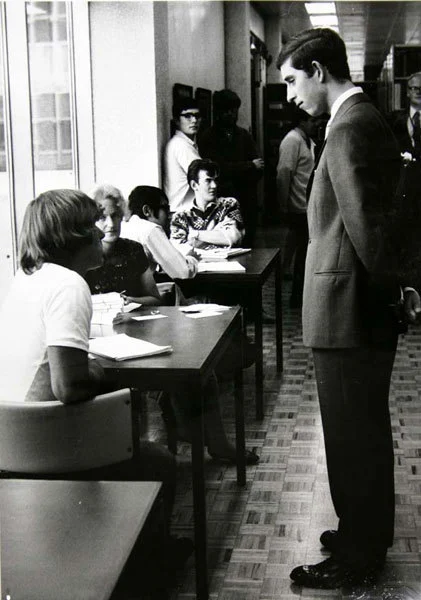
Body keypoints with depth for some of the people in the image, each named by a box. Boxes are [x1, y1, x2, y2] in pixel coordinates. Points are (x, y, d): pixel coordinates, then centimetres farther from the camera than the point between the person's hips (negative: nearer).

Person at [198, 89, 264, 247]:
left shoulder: (244, 135, 15)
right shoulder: (208, 137, 1)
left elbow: (259, 168, 7)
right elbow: (220, 168, -11)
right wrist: (250, 166, -2)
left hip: (247, 204, 4)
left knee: (246, 247, 2)